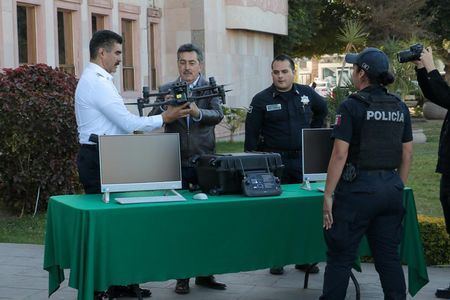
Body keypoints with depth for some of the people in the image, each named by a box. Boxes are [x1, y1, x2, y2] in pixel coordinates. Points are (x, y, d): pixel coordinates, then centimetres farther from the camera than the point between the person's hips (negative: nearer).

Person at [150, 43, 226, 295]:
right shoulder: (166, 90, 6)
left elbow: (218, 115, -15)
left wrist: (197, 112, -35)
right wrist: (165, 106, -26)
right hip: (177, 164, 0)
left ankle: (205, 273, 18)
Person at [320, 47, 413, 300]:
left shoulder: (352, 106, -10)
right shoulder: (400, 107, 7)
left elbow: (340, 154, -14)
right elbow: (407, 153, 11)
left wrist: (328, 195, -9)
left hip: (358, 188, -6)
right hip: (391, 189, 6)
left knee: (341, 256, 3)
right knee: (389, 256, 12)